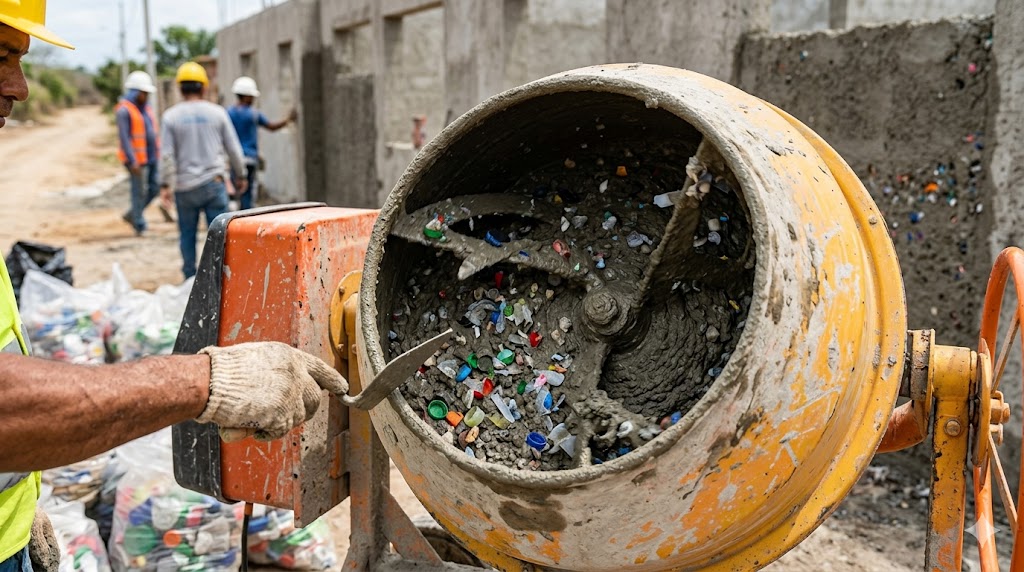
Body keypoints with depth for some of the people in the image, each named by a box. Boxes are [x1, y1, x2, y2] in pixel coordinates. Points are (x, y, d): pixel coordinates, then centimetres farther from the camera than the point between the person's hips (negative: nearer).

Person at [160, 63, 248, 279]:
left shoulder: (171, 116, -1)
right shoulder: (217, 112, 1)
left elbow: (166, 155, -4)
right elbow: (233, 149, 5)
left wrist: (165, 184, 3)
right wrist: (240, 175, 18)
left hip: (184, 186, 1)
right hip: (213, 182, -1)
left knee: (187, 234, 12)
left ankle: (190, 279, 19)